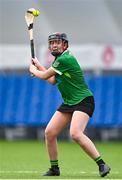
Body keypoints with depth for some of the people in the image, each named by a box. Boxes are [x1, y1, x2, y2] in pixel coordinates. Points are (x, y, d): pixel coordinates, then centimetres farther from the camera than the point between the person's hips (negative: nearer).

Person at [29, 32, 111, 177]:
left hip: (83, 101, -10)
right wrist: (39, 66, 29)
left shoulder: (65, 59, -18)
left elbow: (44, 76, -9)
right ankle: (54, 169, 15)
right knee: (49, 132, 2)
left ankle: (102, 165, -24)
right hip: (68, 103, 10)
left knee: (75, 134, -29)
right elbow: (53, 81, 28)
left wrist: (33, 70, 11)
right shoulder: (59, 60, 13)